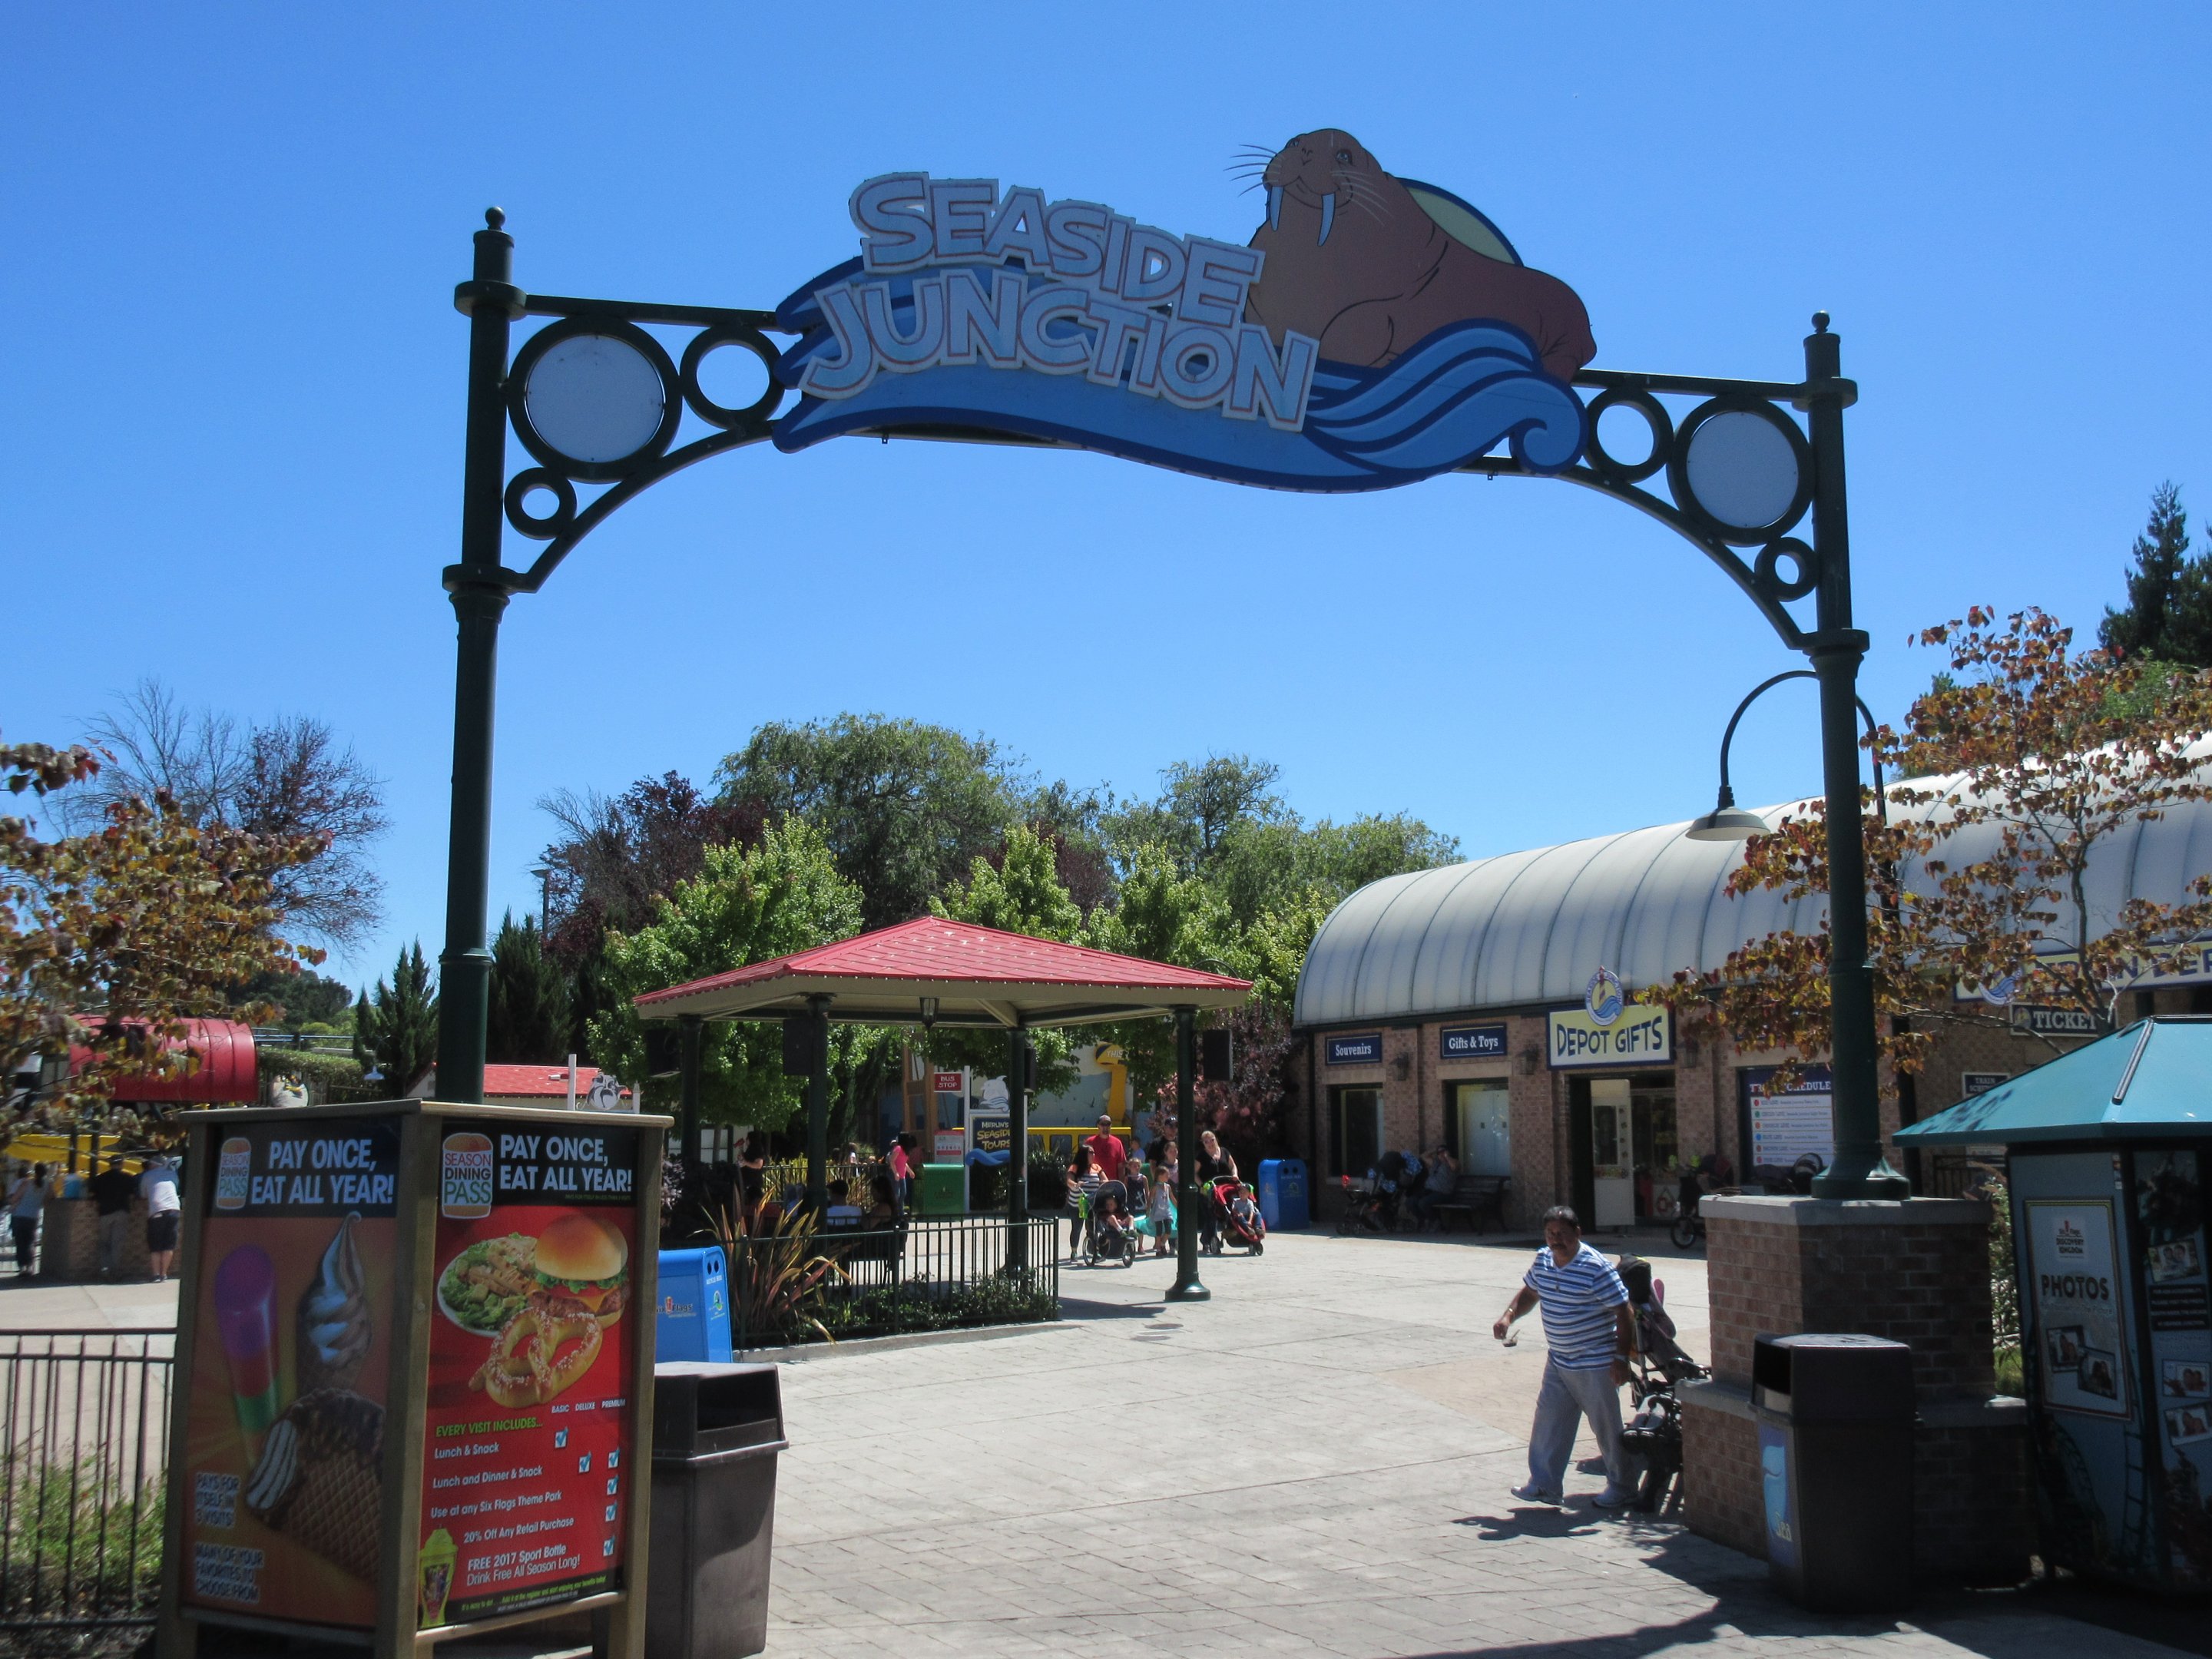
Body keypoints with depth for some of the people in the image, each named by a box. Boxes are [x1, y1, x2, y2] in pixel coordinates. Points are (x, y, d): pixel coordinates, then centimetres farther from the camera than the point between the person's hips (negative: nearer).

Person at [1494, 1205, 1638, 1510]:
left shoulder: (1596, 1268, -20)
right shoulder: (1542, 1260, 2)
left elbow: (1623, 1312, -18)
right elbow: (1529, 1292, 20)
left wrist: (1621, 1358, -20)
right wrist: (1508, 1316, 2)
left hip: (1594, 1365, -7)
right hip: (1558, 1361, 7)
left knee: (1606, 1426, 4)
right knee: (1549, 1421, 8)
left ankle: (1622, 1488, 20)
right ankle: (1545, 1484, 18)